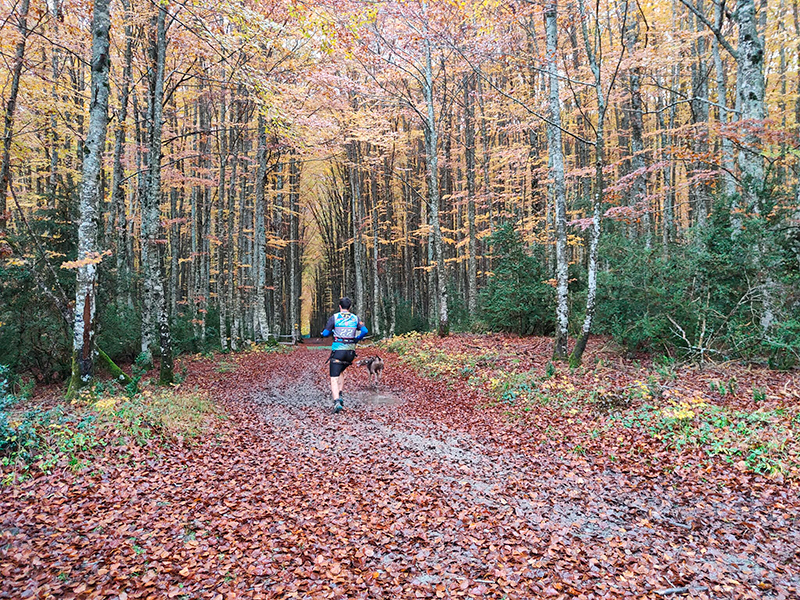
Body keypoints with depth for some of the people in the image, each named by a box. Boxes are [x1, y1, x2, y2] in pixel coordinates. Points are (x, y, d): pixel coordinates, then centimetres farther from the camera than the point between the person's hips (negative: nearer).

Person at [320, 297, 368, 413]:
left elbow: (325, 334, -1)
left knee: (334, 378, -4)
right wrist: (356, 339, 13)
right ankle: (339, 395, 17)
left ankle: (337, 402, -21)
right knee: (340, 371, 28)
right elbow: (365, 331, -4)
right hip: (351, 352, 4)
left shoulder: (334, 317, 0)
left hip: (338, 350, -4)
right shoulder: (355, 318, 8)